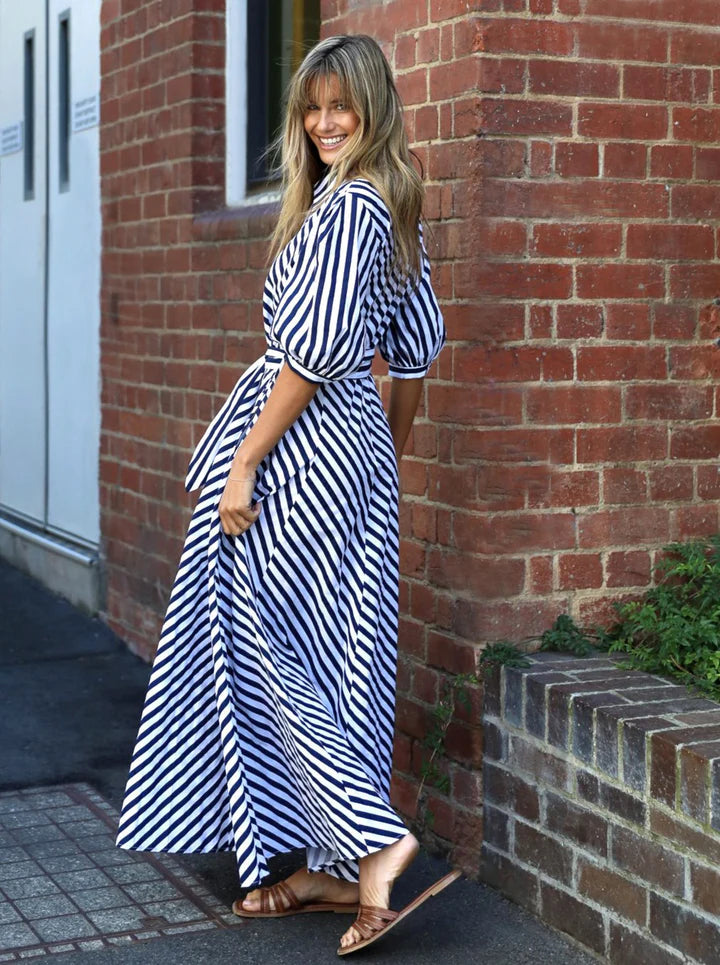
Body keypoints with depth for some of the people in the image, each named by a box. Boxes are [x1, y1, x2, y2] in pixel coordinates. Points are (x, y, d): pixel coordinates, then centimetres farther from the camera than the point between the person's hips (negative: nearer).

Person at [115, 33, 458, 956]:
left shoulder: (346, 205, -13)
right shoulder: (392, 209, 16)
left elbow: (315, 350, -20)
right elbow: (416, 348, 20)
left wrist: (242, 463, -17)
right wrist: (391, 456, 28)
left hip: (306, 446, -10)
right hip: (355, 444, 10)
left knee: (264, 646, -5)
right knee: (328, 655, 11)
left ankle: (373, 841, -9)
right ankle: (334, 865, 17)